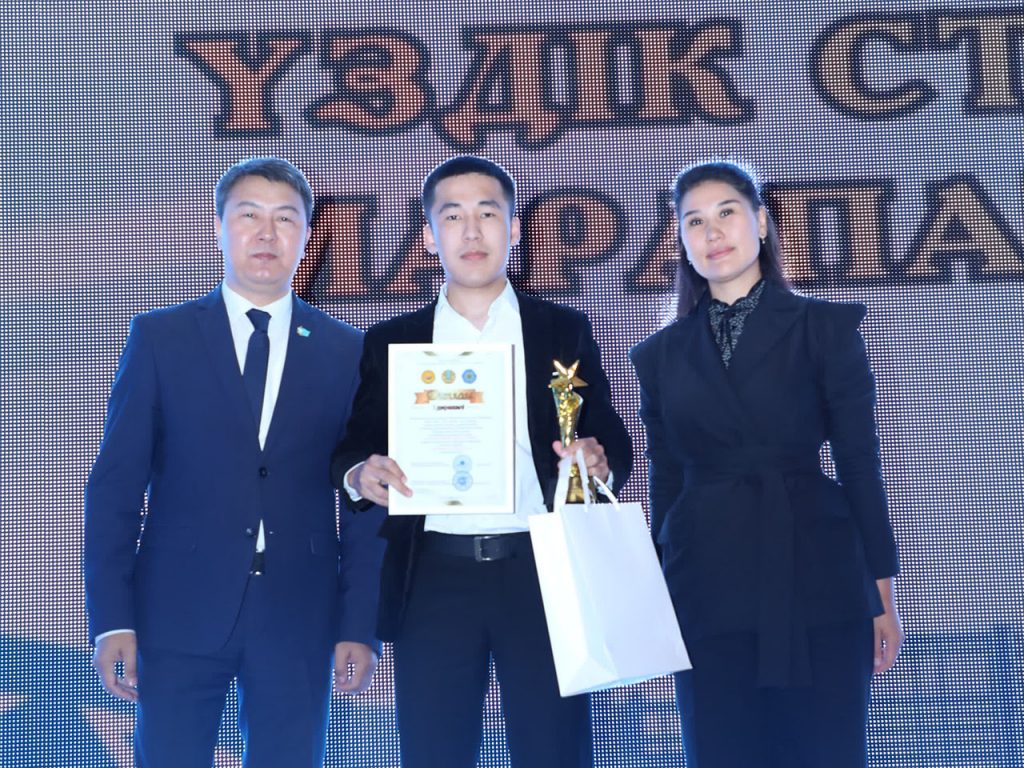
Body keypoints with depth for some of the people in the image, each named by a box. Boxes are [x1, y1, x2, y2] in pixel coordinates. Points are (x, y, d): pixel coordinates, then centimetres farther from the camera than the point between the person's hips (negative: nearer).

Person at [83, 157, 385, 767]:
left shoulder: (347, 352, 7)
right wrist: (112, 620, -5)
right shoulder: (160, 338, 4)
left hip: (299, 620, 1)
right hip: (180, 612, -1)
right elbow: (116, 486, 2)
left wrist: (361, 627, -1)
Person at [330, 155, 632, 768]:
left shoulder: (564, 330, 11)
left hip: (542, 571, -1)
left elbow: (613, 443, 9)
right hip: (434, 577, 1)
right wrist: (361, 472, -13)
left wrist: (599, 462, -14)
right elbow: (354, 449, 11)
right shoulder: (391, 342, 13)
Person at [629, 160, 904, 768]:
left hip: (814, 577, -2)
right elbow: (665, 481, 12)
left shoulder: (824, 328, 4)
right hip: (706, 588, 2)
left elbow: (860, 463, 2)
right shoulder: (664, 353, 11)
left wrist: (883, 596, -1)